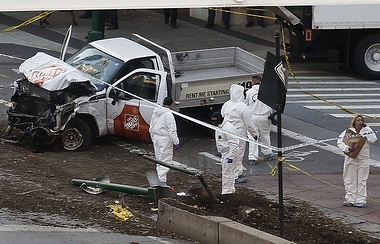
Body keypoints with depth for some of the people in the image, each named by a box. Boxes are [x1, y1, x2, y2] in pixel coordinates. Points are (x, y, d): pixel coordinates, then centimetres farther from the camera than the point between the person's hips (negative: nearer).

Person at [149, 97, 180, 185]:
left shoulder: (155, 113, 9)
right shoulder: (168, 114, -18)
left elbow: (151, 127, 18)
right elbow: (172, 130, -20)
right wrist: (176, 142, -15)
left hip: (155, 137, 8)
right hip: (165, 139, -8)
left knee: (159, 159, 18)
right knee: (165, 160, -6)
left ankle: (160, 178, 25)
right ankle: (162, 181, -11)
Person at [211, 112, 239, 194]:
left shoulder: (228, 128, -25)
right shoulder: (218, 127, 7)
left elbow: (234, 143, -26)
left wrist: (230, 157, -26)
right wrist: (219, 151, 25)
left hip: (230, 153, -10)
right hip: (224, 153, 10)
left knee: (227, 173, -7)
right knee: (229, 172, 20)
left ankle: (226, 192, -1)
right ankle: (231, 190, 31)